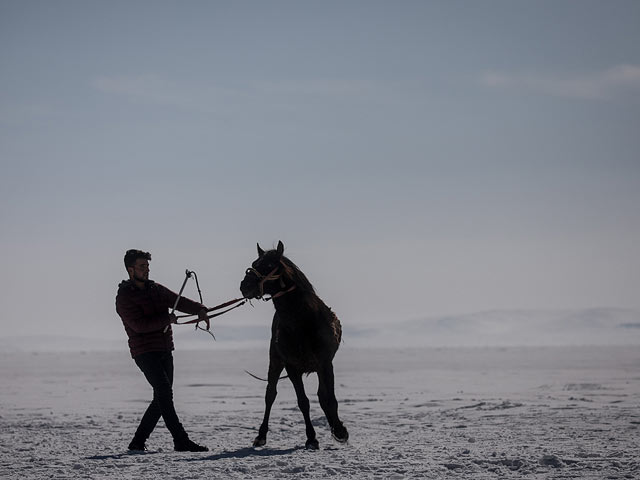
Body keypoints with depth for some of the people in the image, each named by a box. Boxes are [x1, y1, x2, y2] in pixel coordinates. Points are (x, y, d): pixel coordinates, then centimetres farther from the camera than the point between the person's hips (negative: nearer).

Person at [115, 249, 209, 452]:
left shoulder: (156, 289, 14)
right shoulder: (124, 297, -7)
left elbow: (179, 301, 3)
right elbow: (139, 325, -18)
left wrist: (200, 310, -16)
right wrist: (167, 319, -16)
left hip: (165, 351, 8)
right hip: (145, 352, -8)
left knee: (162, 398, 7)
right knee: (164, 391, -19)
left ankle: (137, 443, 16)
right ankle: (181, 441, -23)